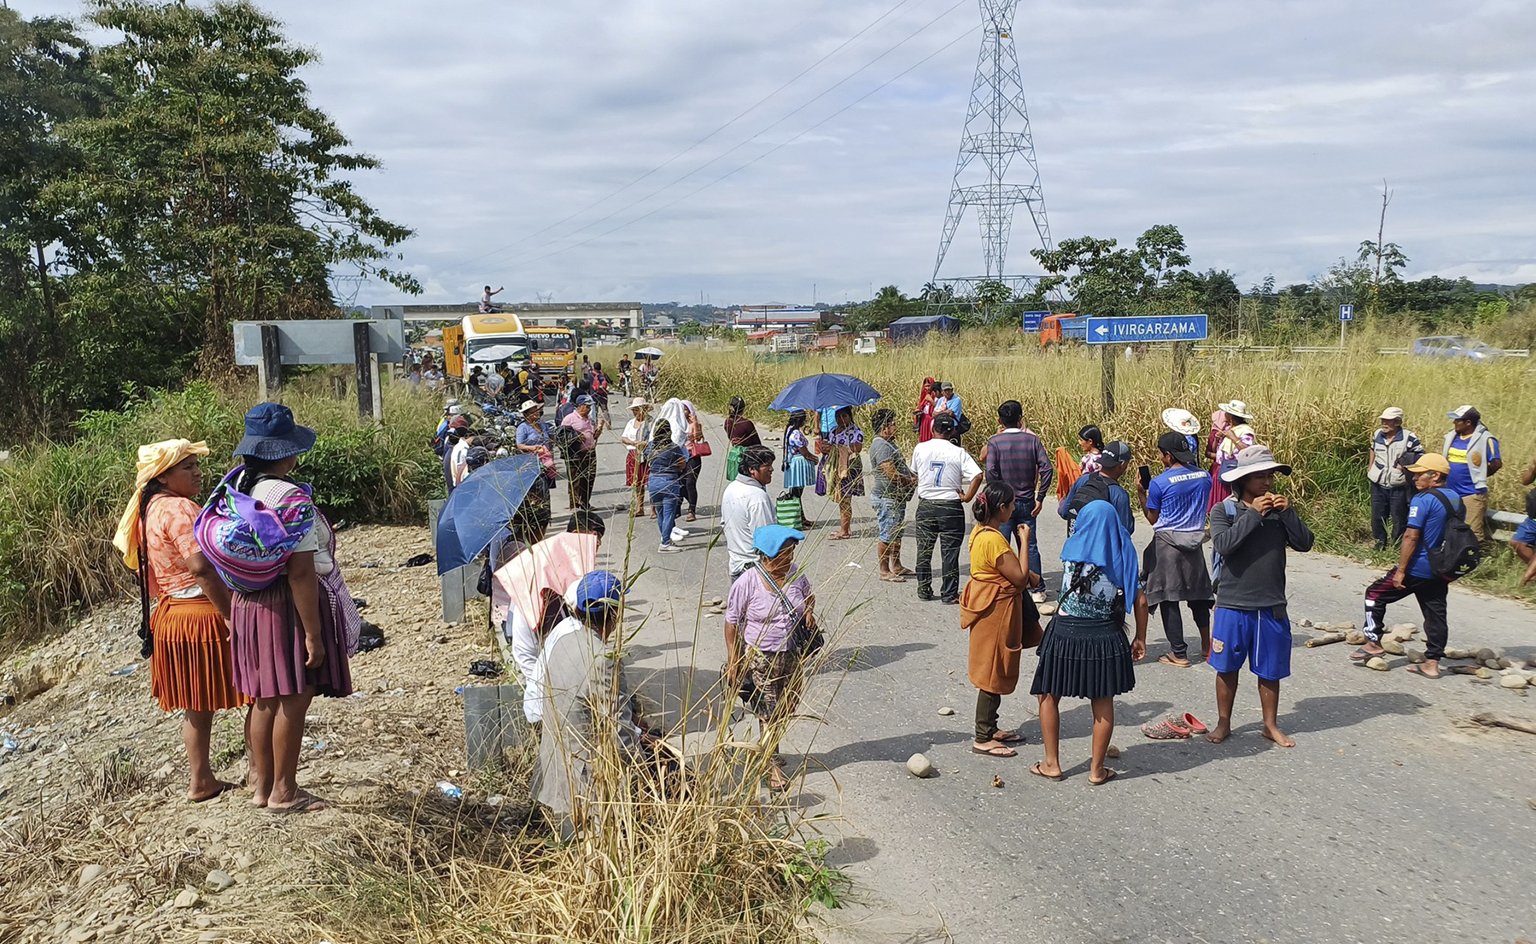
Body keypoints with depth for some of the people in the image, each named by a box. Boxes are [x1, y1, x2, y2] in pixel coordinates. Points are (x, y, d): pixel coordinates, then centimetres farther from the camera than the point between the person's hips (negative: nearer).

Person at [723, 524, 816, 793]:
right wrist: (733, 662, -11)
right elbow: (731, 623, -11)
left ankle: (769, 751, 40)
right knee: (768, 713, 3)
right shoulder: (747, 582, -19)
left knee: (787, 709, 16)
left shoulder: (795, 573, -4)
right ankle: (772, 764, 22)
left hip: (793, 655, 5)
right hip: (761, 657, -5)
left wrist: (809, 609, -4)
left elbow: (808, 594, 19)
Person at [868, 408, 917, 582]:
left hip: (897, 497, 11)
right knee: (887, 536, -4)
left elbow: (900, 467, 25)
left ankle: (896, 567, 29)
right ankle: (884, 571, 4)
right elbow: (891, 474, -25)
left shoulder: (888, 443, 15)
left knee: (896, 534, 19)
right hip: (887, 498, -11)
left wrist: (912, 476, 7)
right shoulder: (881, 446, -19)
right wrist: (911, 480, -11)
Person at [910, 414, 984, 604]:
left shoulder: (920, 449, -4)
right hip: (951, 507, -2)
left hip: (925, 506, 2)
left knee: (924, 551, 14)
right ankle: (949, 594, 9)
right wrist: (967, 496, -8)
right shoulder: (958, 453, -9)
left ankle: (924, 590, 22)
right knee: (949, 553, 5)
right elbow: (977, 476, -18)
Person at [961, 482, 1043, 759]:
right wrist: (1024, 542, -15)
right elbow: (1020, 578, -22)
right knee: (993, 676, 0)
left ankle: (990, 728, 30)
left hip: (989, 608, 10)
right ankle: (983, 739, 9)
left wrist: (1028, 574, 4)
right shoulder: (994, 540, -25)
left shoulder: (980, 531, 6)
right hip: (996, 613, -10)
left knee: (993, 673, 19)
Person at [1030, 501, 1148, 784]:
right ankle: (1097, 769, 20)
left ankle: (1052, 764, 18)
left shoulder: (1073, 550, -7)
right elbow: (1140, 600, -2)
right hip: (1106, 637, 2)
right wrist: (1140, 638, 8)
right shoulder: (1122, 554, -3)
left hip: (1065, 633, -2)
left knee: (1049, 696, 14)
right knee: (1103, 703, 13)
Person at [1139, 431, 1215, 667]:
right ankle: (1207, 646, 28)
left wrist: (1142, 493, 3)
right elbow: (1202, 507, 14)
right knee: (1198, 594, 20)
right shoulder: (1204, 476, 1)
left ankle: (1179, 653, 5)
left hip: (1167, 543, -5)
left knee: (1168, 598, 3)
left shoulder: (1159, 483, -14)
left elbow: (1152, 519, -4)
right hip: (1195, 540, 5)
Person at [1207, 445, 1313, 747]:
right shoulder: (1224, 510, -6)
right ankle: (1223, 723, 26)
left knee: (1270, 670, 13)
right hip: (1232, 605, -2)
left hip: (1272, 607, 2)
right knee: (1227, 668, 11)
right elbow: (1222, 544, -22)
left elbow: (1304, 543, -4)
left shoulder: (1279, 509, 3)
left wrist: (1287, 512, -15)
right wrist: (1253, 514, -22)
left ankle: (1271, 725, 29)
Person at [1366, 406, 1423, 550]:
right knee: (1377, 515, 13)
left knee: (1399, 518, 6)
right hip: (1378, 484, 5)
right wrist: (1370, 466, 15)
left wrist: (1406, 465, -17)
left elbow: (1420, 456, -8)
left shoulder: (1408, 437, -14)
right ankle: (1380, 542, 29)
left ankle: (1397, 545, 19)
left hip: (1398, 486, -4)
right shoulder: (1377, 434, 2)